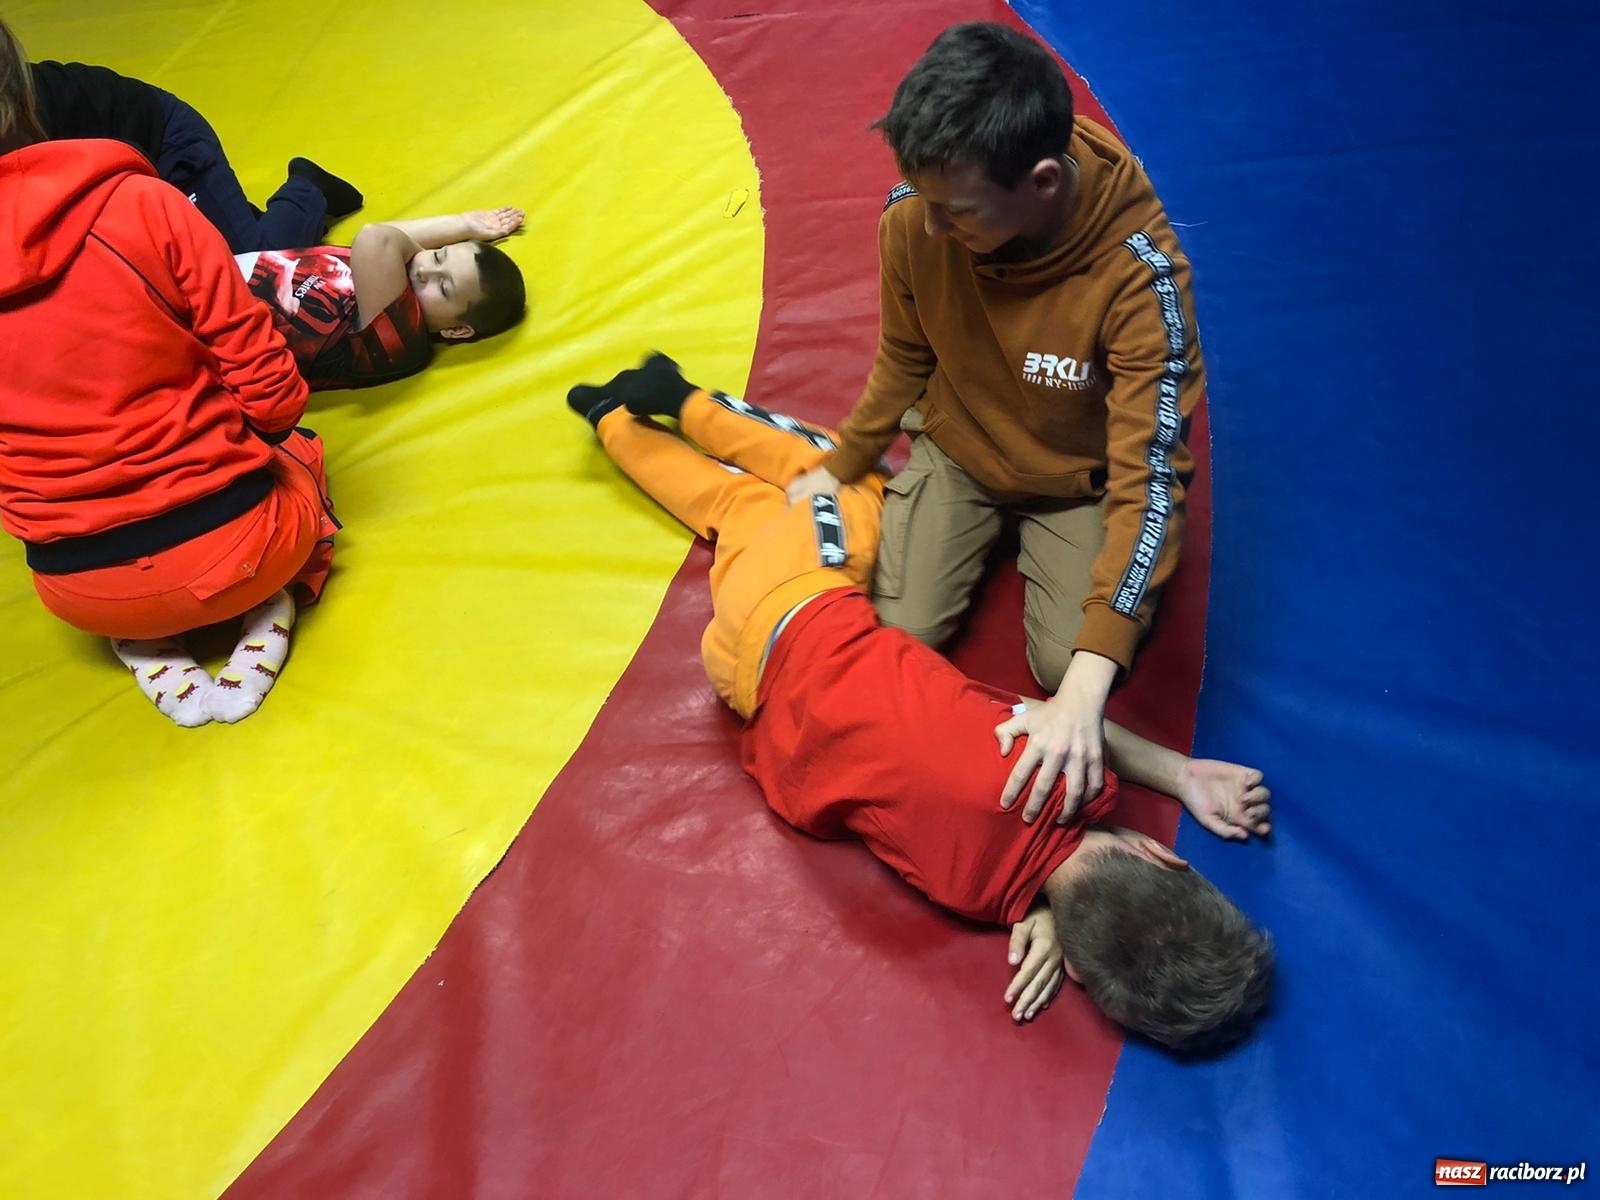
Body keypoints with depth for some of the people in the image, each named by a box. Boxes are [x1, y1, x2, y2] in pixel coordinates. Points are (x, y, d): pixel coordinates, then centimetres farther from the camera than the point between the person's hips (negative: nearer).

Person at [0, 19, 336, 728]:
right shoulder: (139, 204, -15)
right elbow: (272, 395, -11)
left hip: (80, 596, 3)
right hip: (232, 549, -2)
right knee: (297, 450, 32)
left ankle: (151, 658, 11)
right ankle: (267, 614, 5)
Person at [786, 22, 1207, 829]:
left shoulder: (1139, 273, -36)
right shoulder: (913, 218, -25)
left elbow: (1149, 474, -37)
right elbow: (904, 359, -4)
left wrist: (1088, 681, -45)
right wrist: (837, 470, 6)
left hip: (1078, 475, -2)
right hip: (957, 452, 2)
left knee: (1064, 667, -12)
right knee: (904, 635, -10)